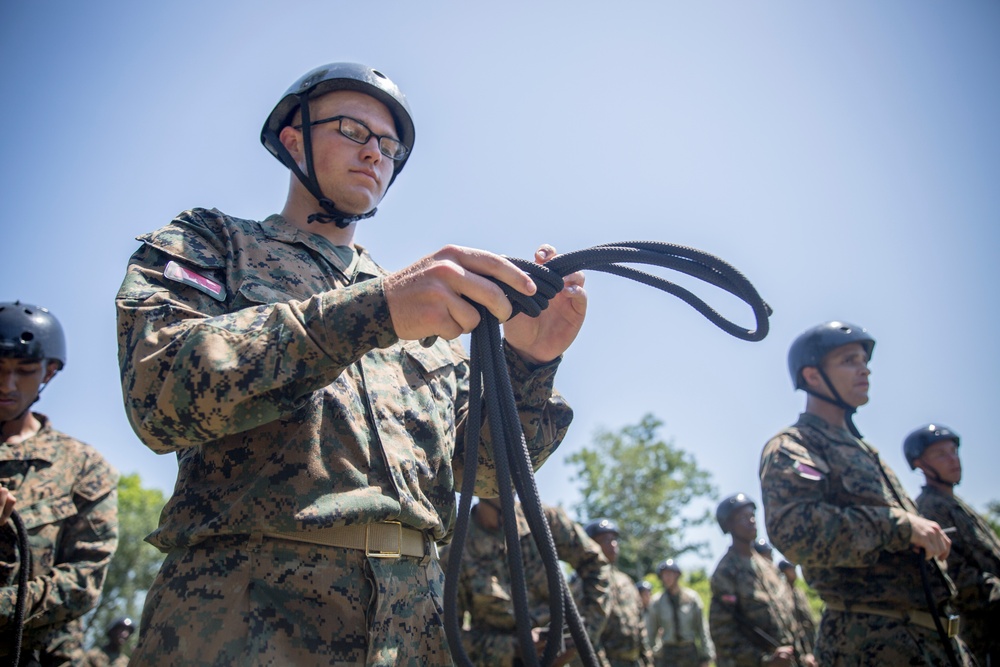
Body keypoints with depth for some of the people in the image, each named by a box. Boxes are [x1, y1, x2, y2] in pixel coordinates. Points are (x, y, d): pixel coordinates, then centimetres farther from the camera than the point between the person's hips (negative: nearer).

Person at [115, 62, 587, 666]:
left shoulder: (429, 308, 16)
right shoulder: (210, 242, 7)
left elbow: (487, 470, 9)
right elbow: (161, 390, -14)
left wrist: (528, 364, -10)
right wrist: (374, 310, -23)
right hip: (245, 615, -3)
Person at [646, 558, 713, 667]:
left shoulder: (692, 598, -2)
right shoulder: (657, 602, -1)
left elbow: (702, 629, 2)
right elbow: (651, 631, 6)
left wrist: (705, 657, 1)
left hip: (690, 651, 1)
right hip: (667, 652, -1)